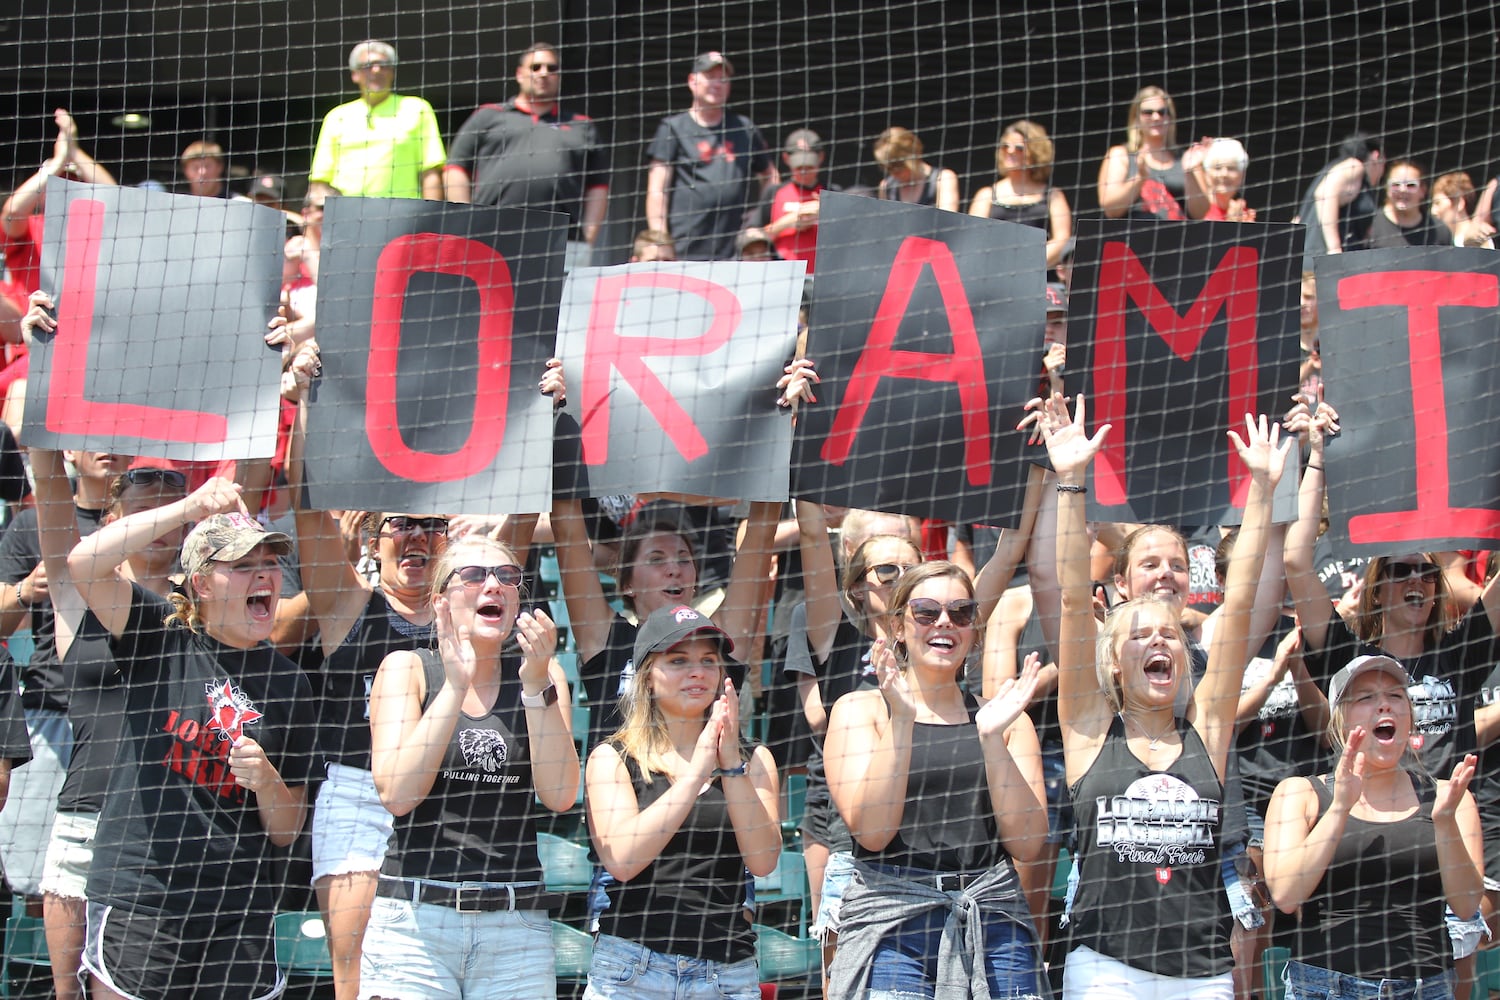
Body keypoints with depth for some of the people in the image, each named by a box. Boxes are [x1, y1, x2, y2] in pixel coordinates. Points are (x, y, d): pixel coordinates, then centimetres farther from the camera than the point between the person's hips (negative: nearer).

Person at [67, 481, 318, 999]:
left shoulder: (287, 683, 9)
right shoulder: (161, 638, 2)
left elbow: (286, 832, 12)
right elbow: (85, 563, -16)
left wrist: (265, 780, -10)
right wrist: (190, 508, -15)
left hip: (239, 917, 3)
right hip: (137, 903, -3)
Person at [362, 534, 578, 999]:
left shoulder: (541, 676, 9)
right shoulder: (406, 668, 4)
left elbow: (560, 796, -3)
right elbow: (397, 795, -9)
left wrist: (536, 684, -11)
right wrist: (456, 685, -14)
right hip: (415, 916, -2)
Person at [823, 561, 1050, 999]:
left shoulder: (1005, 717, 13)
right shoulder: (859, 709, 7)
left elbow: (1027, 845, 3)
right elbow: (872, 831, -6)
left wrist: (992, 737, -6)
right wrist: (902, 720, -12)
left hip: (993, 920, 2)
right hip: (891, 919, -2)